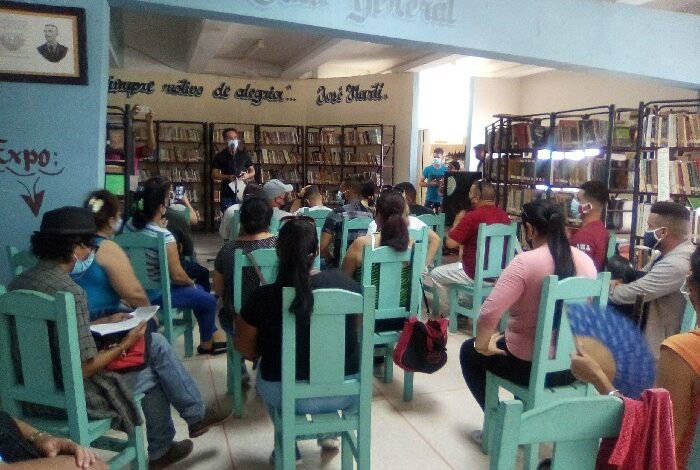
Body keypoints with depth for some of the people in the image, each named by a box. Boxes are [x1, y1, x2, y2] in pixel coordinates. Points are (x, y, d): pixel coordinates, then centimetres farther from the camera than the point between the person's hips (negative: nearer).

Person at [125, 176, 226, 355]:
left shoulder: (130, 224, -4)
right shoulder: (165, 237, -28)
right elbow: (177, 276, -21)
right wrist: (191, 283, -2)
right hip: (156, 295, -9)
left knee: (198, 290, 24)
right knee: (208, 300, 6)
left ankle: (212, 332, 36)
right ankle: (206, 343, 28)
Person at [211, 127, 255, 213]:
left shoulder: (244, 154, 10)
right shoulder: (219, 156, 3)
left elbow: (253, 171, 14)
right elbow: (214, 174, 0)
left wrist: (247, 175, -9)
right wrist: (228, 177, -16)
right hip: (227, 194, -1)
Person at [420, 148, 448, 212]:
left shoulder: (446, 169, 2)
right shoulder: (427, 169, 1)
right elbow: (421, 183, 2)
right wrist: (430, 183, -16)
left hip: (442, 200, 0)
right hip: (429, 199, 0)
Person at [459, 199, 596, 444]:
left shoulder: (526, 262, -22)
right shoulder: (586, 261, -2)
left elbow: (489, 313, -28)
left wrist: (482, 346, -9)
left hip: (531, 366, -6)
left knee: (469, 352, 21)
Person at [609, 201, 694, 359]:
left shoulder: (675, 265, -29)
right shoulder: (671, 254, 6)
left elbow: (628, 294, -26)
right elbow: (640, 277, 14)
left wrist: (609, 288, -4)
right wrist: (619, 282, -8)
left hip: (661, 349, -9)